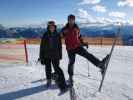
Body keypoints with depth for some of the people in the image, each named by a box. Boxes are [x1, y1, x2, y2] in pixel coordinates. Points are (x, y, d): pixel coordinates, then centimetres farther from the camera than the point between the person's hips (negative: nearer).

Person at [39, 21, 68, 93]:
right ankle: (49, 81, 35)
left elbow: (60, 46, 10)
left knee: (57, 69, -10)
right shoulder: (45, 35, 0)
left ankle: (63, 86, -8)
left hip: (55, 55, -1)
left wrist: (60, 56, 10)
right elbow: (42, 46, 1)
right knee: (48, 69, 9)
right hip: (47, 55, 1)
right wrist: (41, 57, -1)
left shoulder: (57, 35, 3)